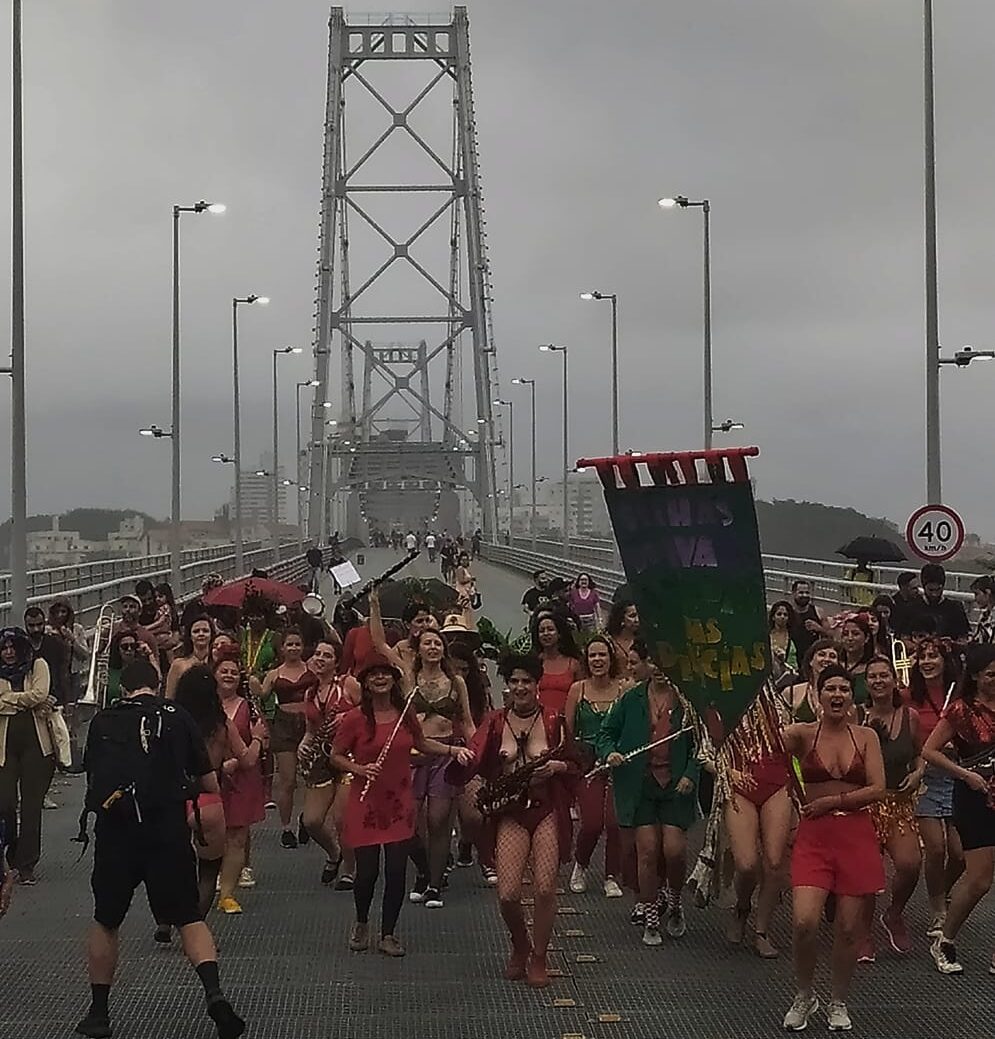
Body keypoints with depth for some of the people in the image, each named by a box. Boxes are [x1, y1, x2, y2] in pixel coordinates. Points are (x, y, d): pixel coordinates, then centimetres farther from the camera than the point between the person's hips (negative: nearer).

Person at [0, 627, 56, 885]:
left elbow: (39, 694, -8)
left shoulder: (38, 666, 7)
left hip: (35, 741, -1)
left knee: (31, 804, 2)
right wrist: (30, 702, -9)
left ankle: (26, 864, 10)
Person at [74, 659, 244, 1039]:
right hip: (169, 830, -1)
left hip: (114, 832, 1)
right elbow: (210, 784, 10)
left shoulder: (102, 722, 10)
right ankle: (214, 994, -11)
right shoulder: (178, 718, 7)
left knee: (105, 921, 19)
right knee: (189, 919, 10)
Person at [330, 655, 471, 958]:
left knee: (396, 871, 2)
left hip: (399, 804, 3)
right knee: (367, 872, 0)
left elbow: (421, 743, 20)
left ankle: (388, 934, 18)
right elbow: (336, 756, -1)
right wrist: (360, 769, -18)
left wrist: (453, 750, 7)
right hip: (366, 804, -3)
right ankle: (361, 924, 29)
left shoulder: (405, 715, 3)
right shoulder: (355, 719, -9)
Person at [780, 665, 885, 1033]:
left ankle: (838, 1002, 27)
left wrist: (833, 801, -10)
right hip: (813, 836, -1)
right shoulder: (803, 734, 0)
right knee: (805, 923, -15)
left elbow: (877, 789, -3)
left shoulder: (866, 737, 4)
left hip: (856, 836, 1)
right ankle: (804, 996, 11)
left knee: (848, 928, 4)